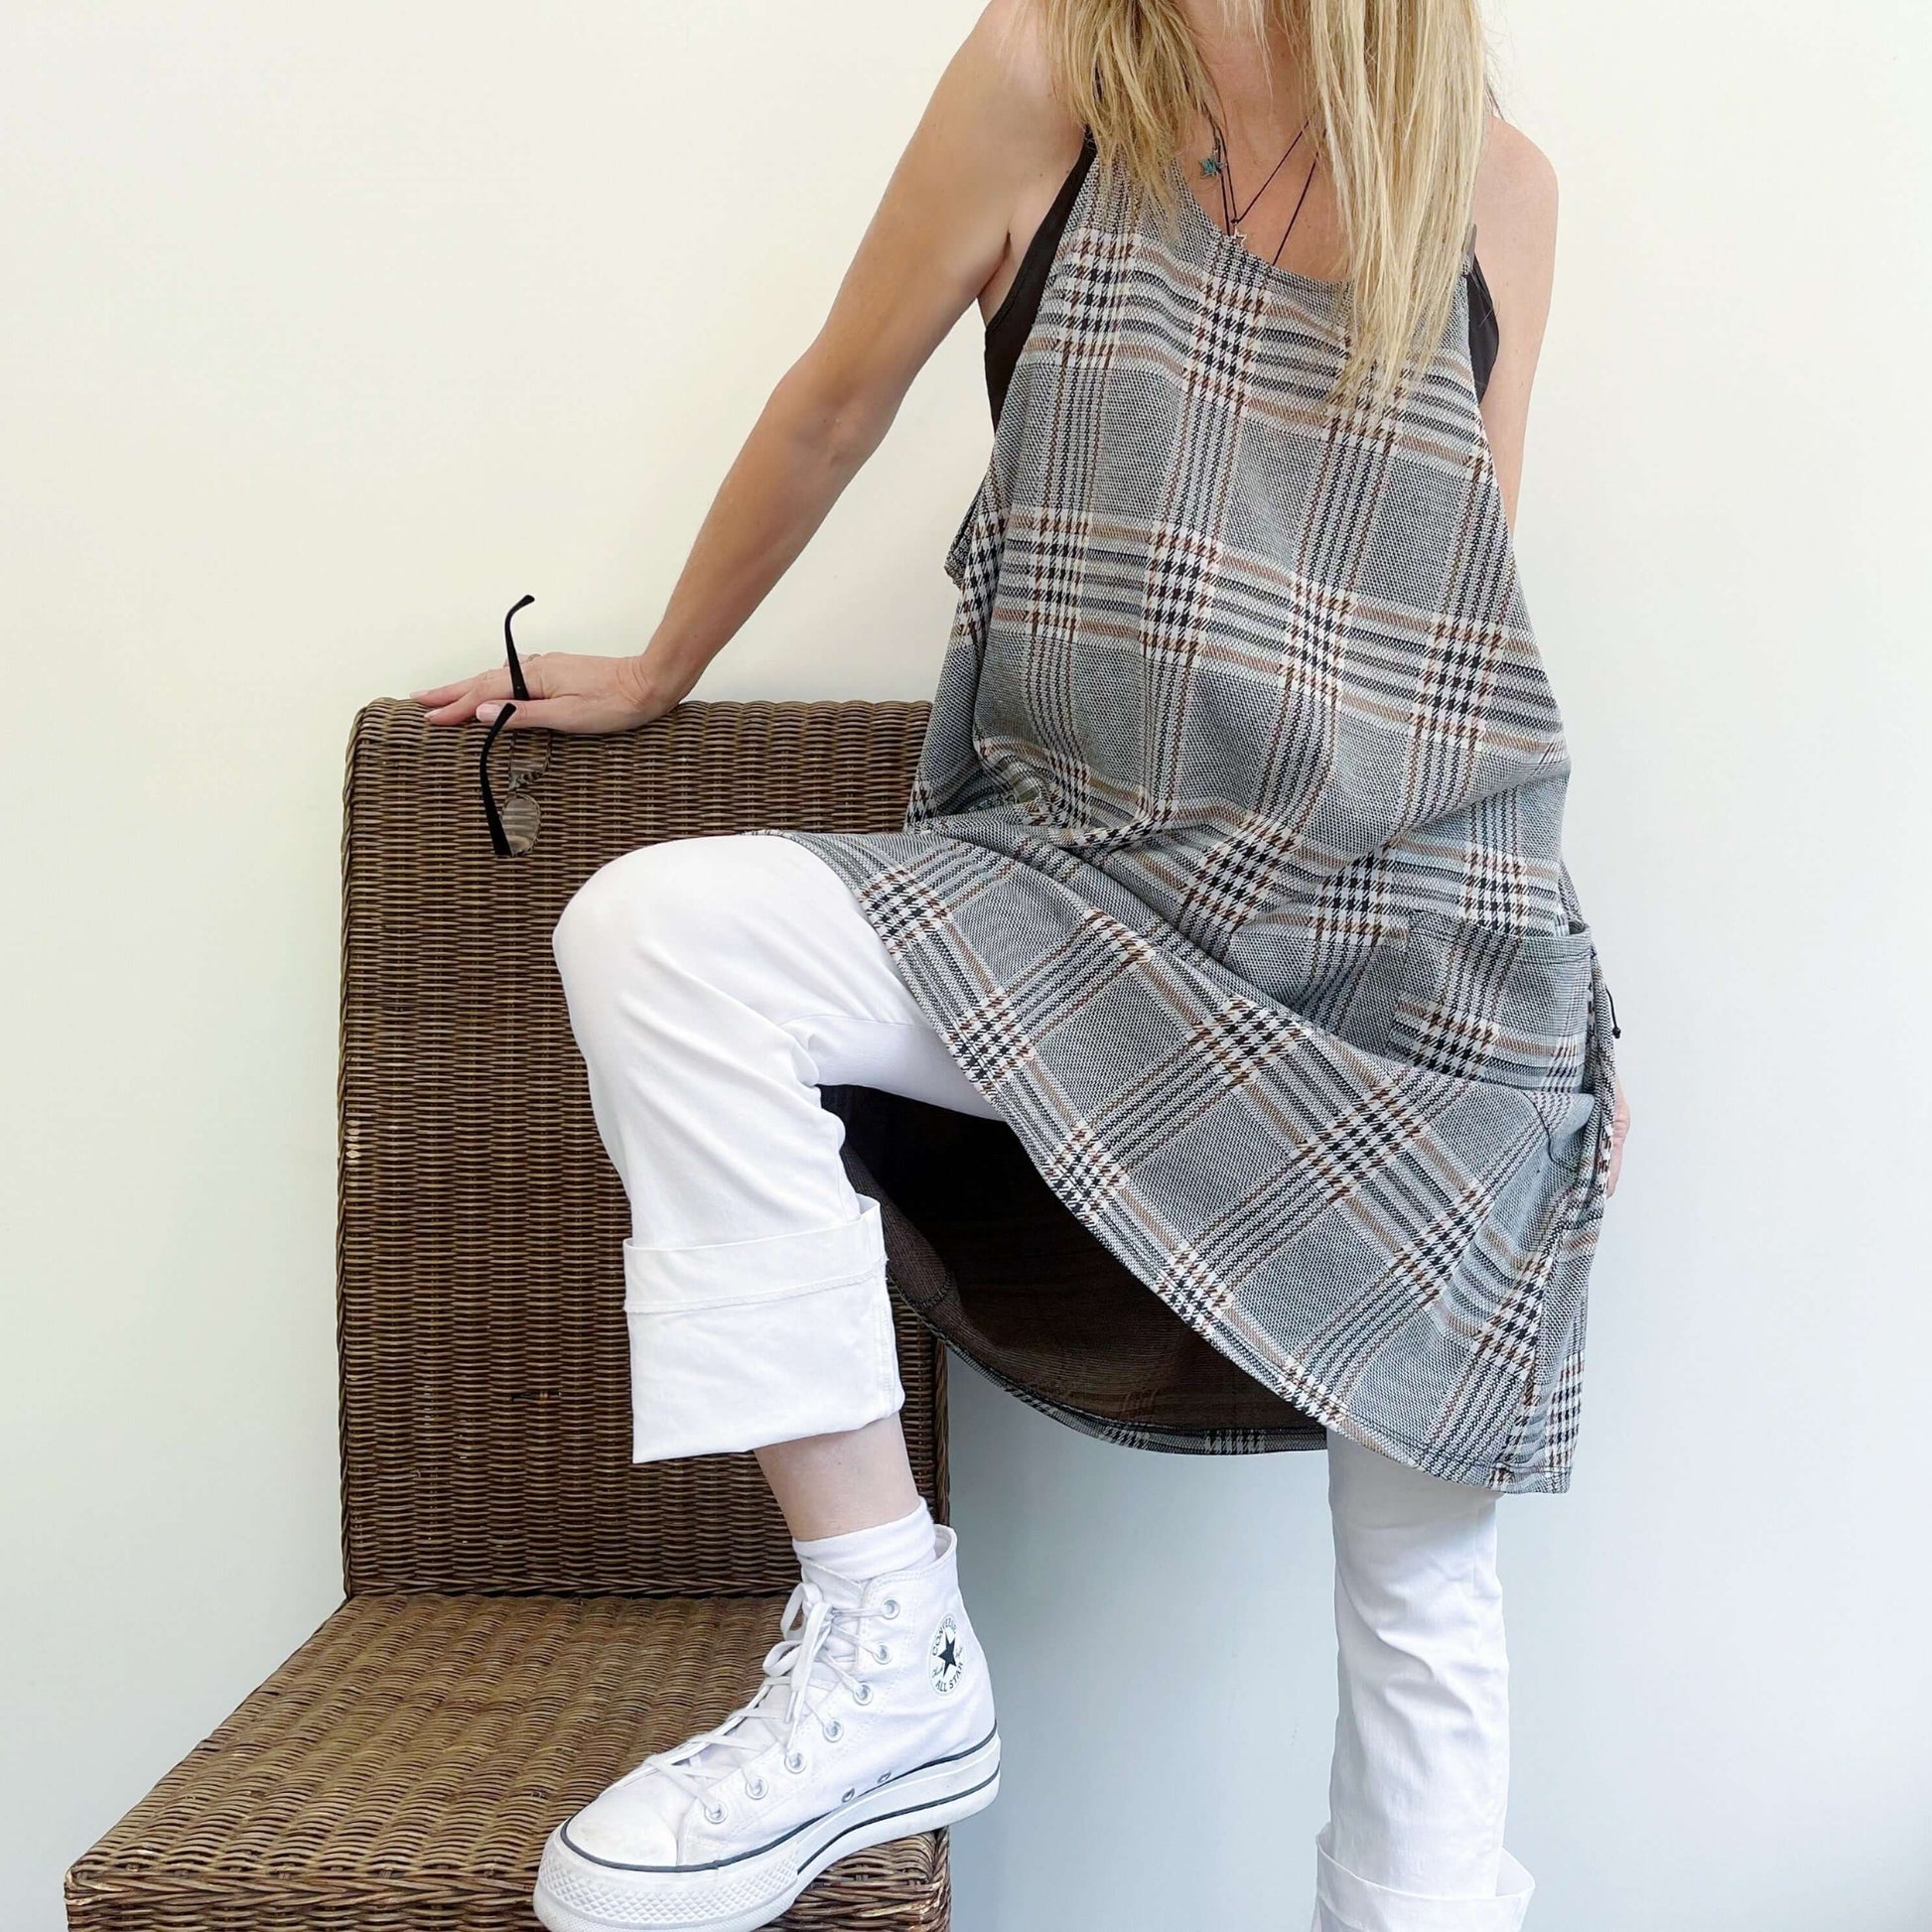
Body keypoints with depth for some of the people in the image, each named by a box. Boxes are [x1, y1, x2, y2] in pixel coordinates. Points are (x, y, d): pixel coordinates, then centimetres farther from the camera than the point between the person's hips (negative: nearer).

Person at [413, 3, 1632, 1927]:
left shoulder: (1496, 182, 7)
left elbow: (1464, 595, 13)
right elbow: (837, 405, 9)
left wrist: (1559, 995, 12)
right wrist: (658, 671, 20)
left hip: (1420, 941, 1)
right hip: (1074, 885, 0)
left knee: (1423, 1577, -3)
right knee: (654, 934, -27)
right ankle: (884, 1659, -19)